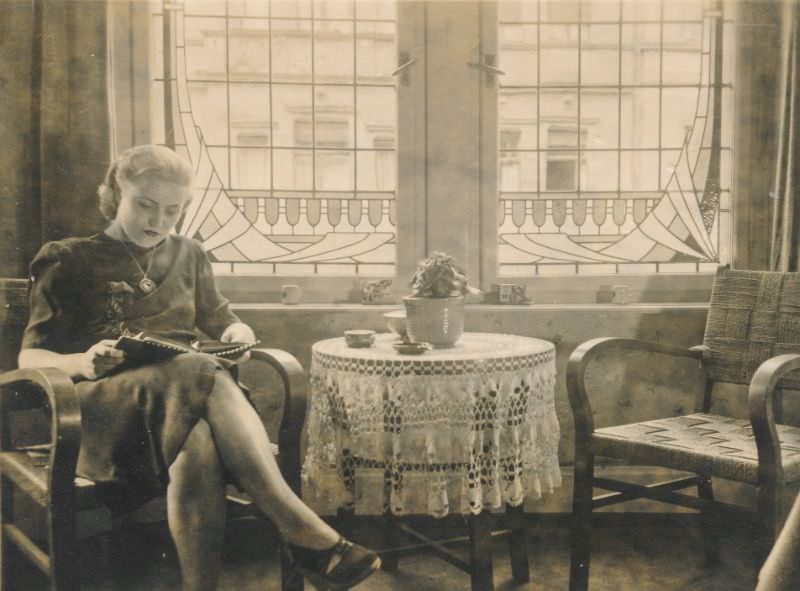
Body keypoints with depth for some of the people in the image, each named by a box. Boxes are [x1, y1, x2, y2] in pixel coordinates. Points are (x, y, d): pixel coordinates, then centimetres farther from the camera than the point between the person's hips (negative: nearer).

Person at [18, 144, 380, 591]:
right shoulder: (69, 261, 13)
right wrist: (82, 362, -17)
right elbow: (31, 356, 7)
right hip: (107, 408, -3)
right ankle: (308, 535, -44)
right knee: (202, 374, -37)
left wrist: (238, 333, 2)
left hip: (187, 399, 4)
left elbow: (221, 320, 29)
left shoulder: (188, 256, 24)